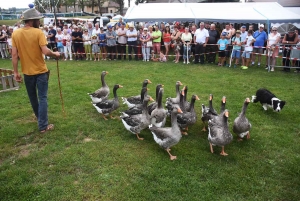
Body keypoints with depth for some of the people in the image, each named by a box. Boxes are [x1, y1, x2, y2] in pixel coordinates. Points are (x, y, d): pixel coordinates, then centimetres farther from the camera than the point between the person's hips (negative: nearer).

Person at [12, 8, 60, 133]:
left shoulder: (15, 33, -1)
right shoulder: (38, 32, -13)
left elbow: (14, 55, -2)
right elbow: (46, 52, -21)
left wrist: (15, 72, 2)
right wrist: (55, 54, -2)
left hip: (27, 72, 4)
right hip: (41, 71, -4)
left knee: (32, 98, 20)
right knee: (42, 98, 2)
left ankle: (39, 118, 41)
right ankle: (43, 126, 5)